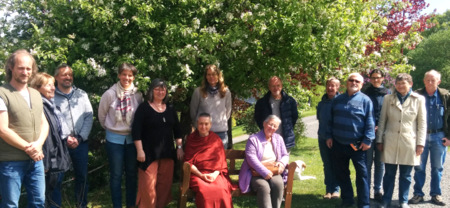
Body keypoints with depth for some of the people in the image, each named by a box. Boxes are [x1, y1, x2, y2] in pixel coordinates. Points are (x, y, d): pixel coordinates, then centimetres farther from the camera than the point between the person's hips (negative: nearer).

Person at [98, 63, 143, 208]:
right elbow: (102, 115, 2)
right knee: (116, 174, 5)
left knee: (132, 173, 11)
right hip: (115, 138, -2)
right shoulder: (110, 94, -10)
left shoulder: (138, 95, -6)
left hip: (132, 137, 2)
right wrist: (110, 129, 11)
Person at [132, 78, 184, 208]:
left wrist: (179, 147, 10)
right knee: (148, 185, -6)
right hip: (149, 153, -5)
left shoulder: (170, 109, 11)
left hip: (167, 153, 5)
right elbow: (136, 131, -9)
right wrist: (140, 150, -15)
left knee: (165, 184, 7)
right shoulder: (144, 108, -4)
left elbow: (177, 130, 17)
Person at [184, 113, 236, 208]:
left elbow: (221, 161, 10)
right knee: (204, 190, -33)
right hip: (197, 174, -1)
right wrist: (201, 175, -10)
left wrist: (215, 174, -10)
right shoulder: (191, 139, 9)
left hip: (215, 174, 1)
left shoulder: (216, 139, 12)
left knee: (222, 190, -30)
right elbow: (188, 162, 4)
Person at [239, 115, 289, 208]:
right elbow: (251, 158, -12)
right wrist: (265, 172, -21)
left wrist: (282, 163, -7)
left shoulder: (278, 138, 17)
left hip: (274, 172, 4)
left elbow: (285, 155, 19)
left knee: (278, 184, -30)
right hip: (256, 173, -4)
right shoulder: (253, 139, -1)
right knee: (264, 187, -34)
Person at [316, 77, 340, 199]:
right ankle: (329, 189, 15)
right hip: (323, 138, 4)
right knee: (327, 165, 9)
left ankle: (335, 189, 10)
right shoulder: (322, 103, 8)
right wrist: (323, 130, 9)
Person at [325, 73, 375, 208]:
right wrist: (329, 136, 10)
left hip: (357, 145, -4)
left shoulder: (365, 100, -3)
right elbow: (331, 120, 15)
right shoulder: (338, 100, 10)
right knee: (341, 173, 13)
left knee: (361, 174, 1)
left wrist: (367, 140, -11)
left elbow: (369, 122, -6)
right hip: (338, 143, 5)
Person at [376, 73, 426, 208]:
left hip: (409, 143, -1)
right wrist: (379, 140, 5)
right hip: (390, 142, 1)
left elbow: (422, 123, 3)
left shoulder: (419, 100, 2)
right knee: (389, 174, 5)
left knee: (406, 175, 8)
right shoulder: (388, 99, 5)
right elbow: (382, 121, 8)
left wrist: (420, 143, -2)